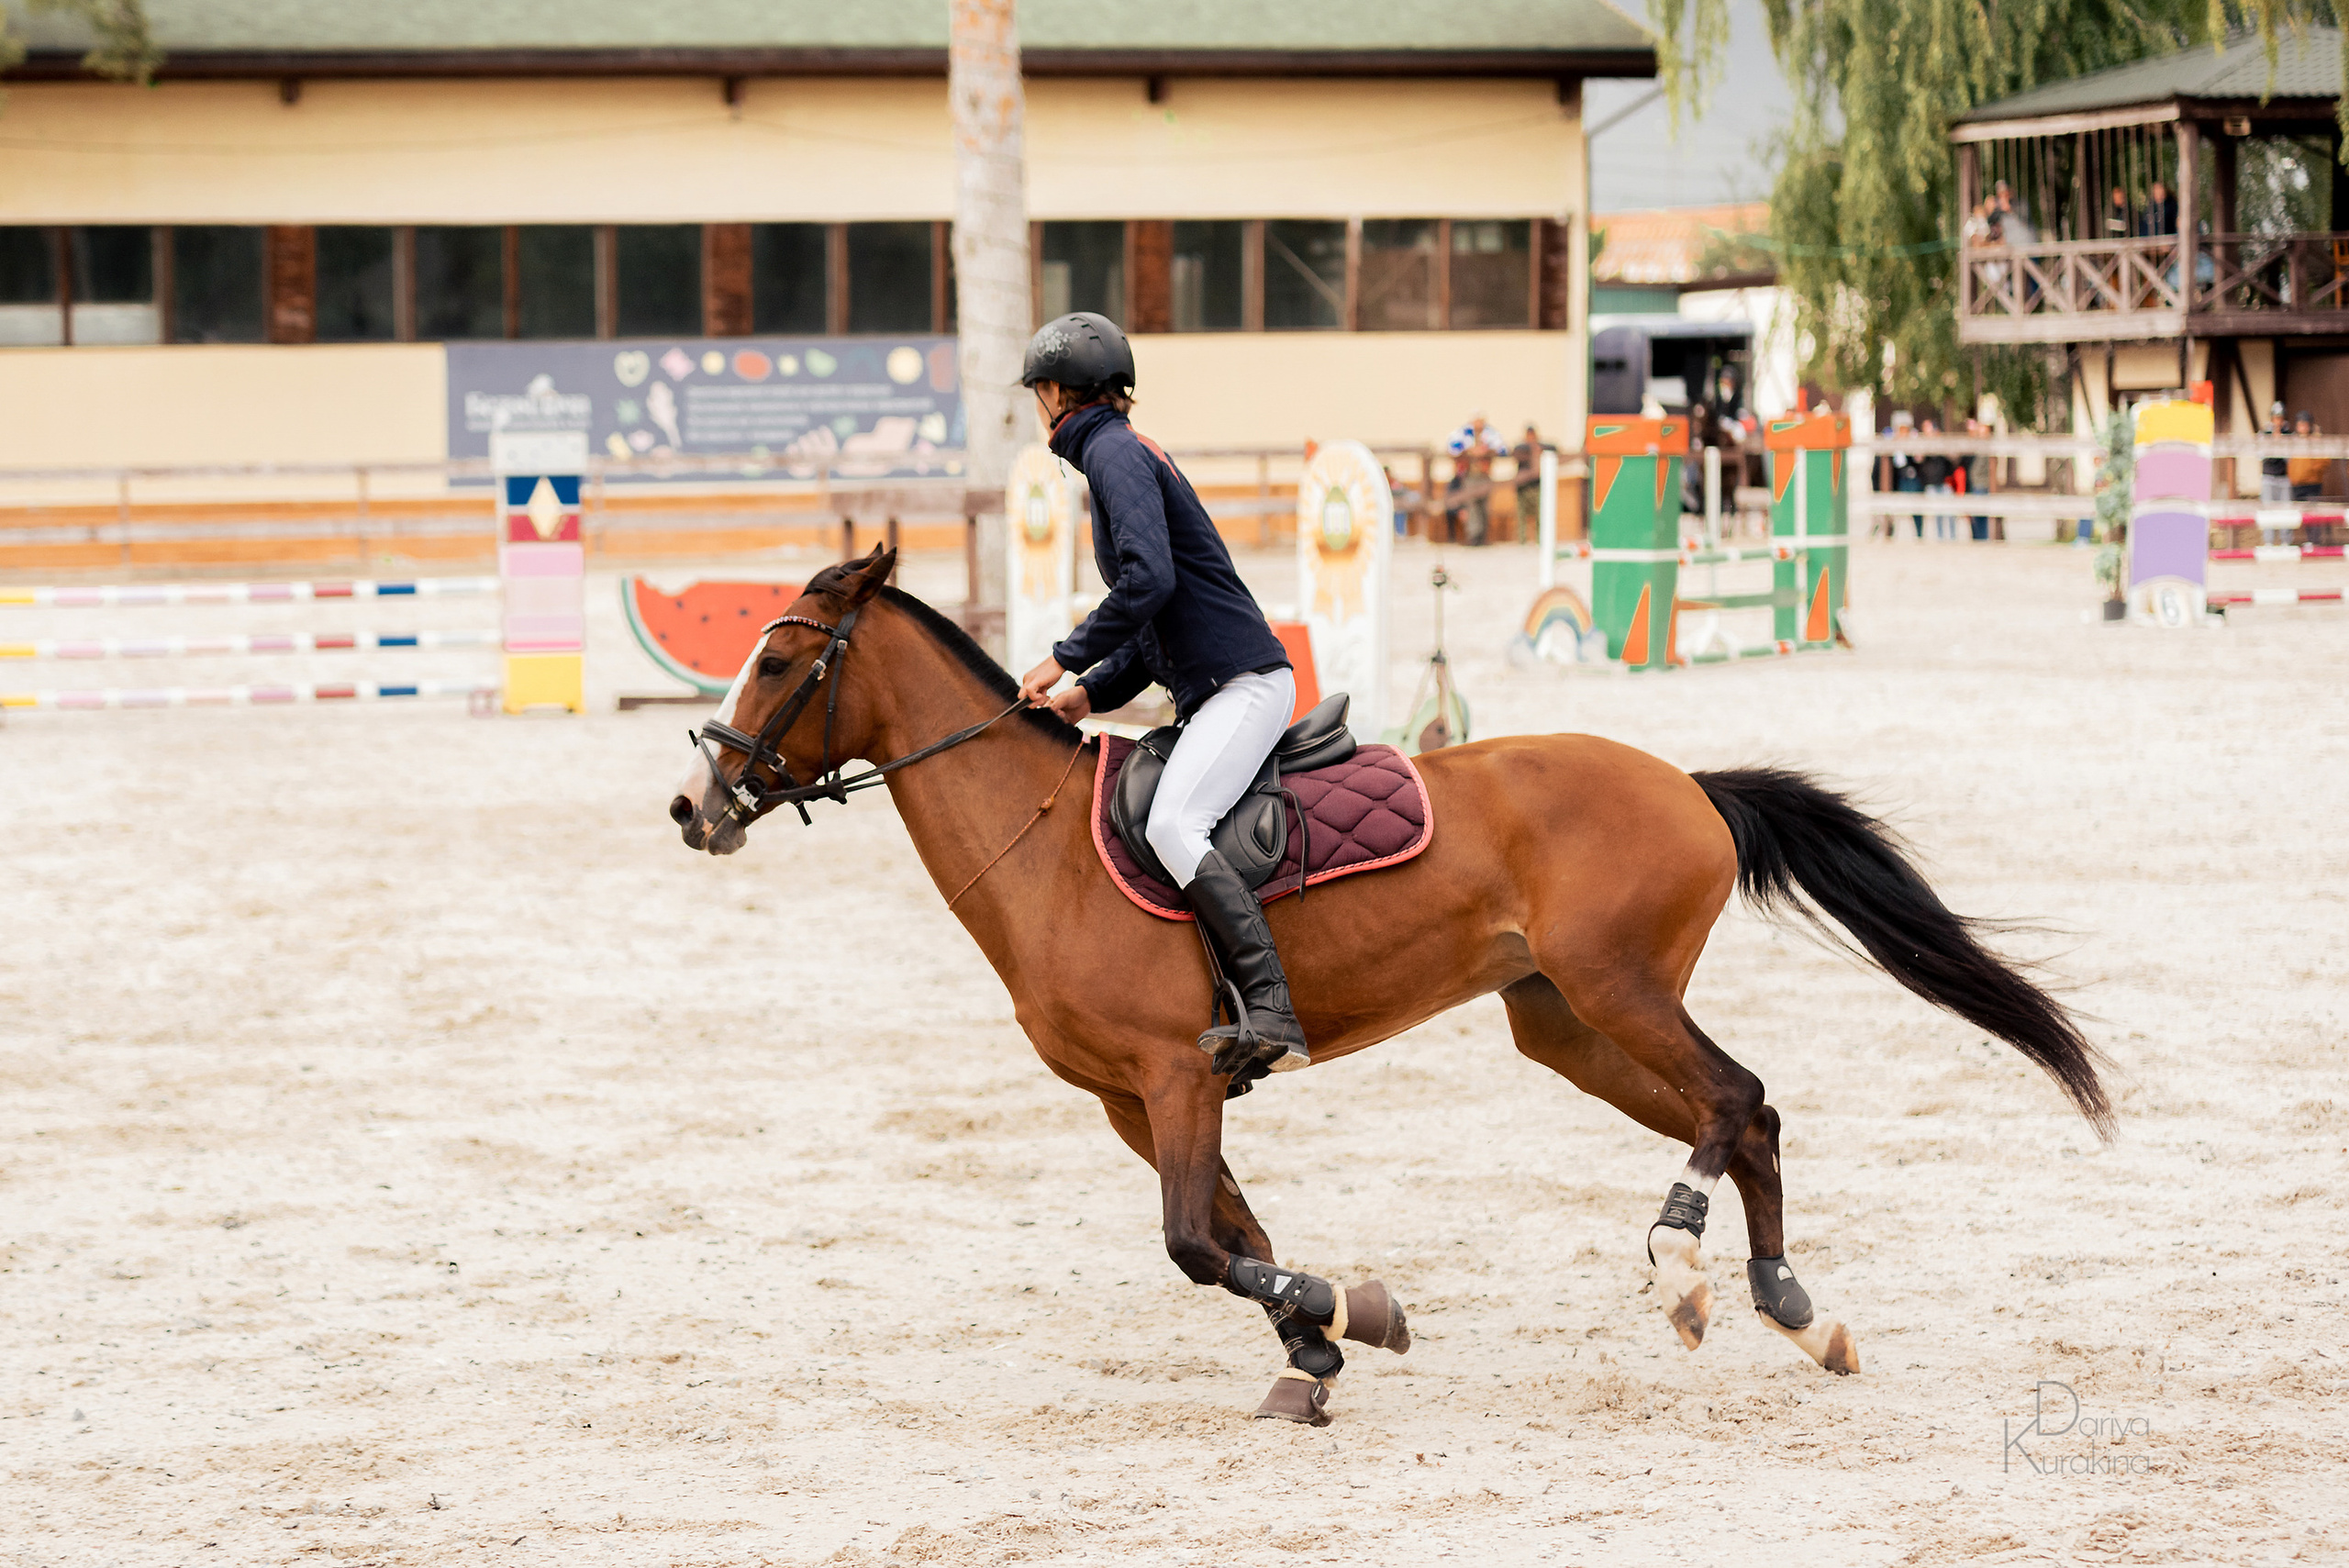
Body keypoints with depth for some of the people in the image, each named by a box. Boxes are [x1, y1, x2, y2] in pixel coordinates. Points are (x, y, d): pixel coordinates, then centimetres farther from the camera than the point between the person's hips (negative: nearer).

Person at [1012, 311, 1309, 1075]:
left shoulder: (1115, 453, -9)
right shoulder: (1121, 453, 22)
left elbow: (1149, 580, -24)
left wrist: (1066, 658, -14)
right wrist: (1089, 695, 14)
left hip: (1245, 682, -11)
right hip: (1213, 692, 11)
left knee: (1172, 825, -27)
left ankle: (1272, 1014, -34)